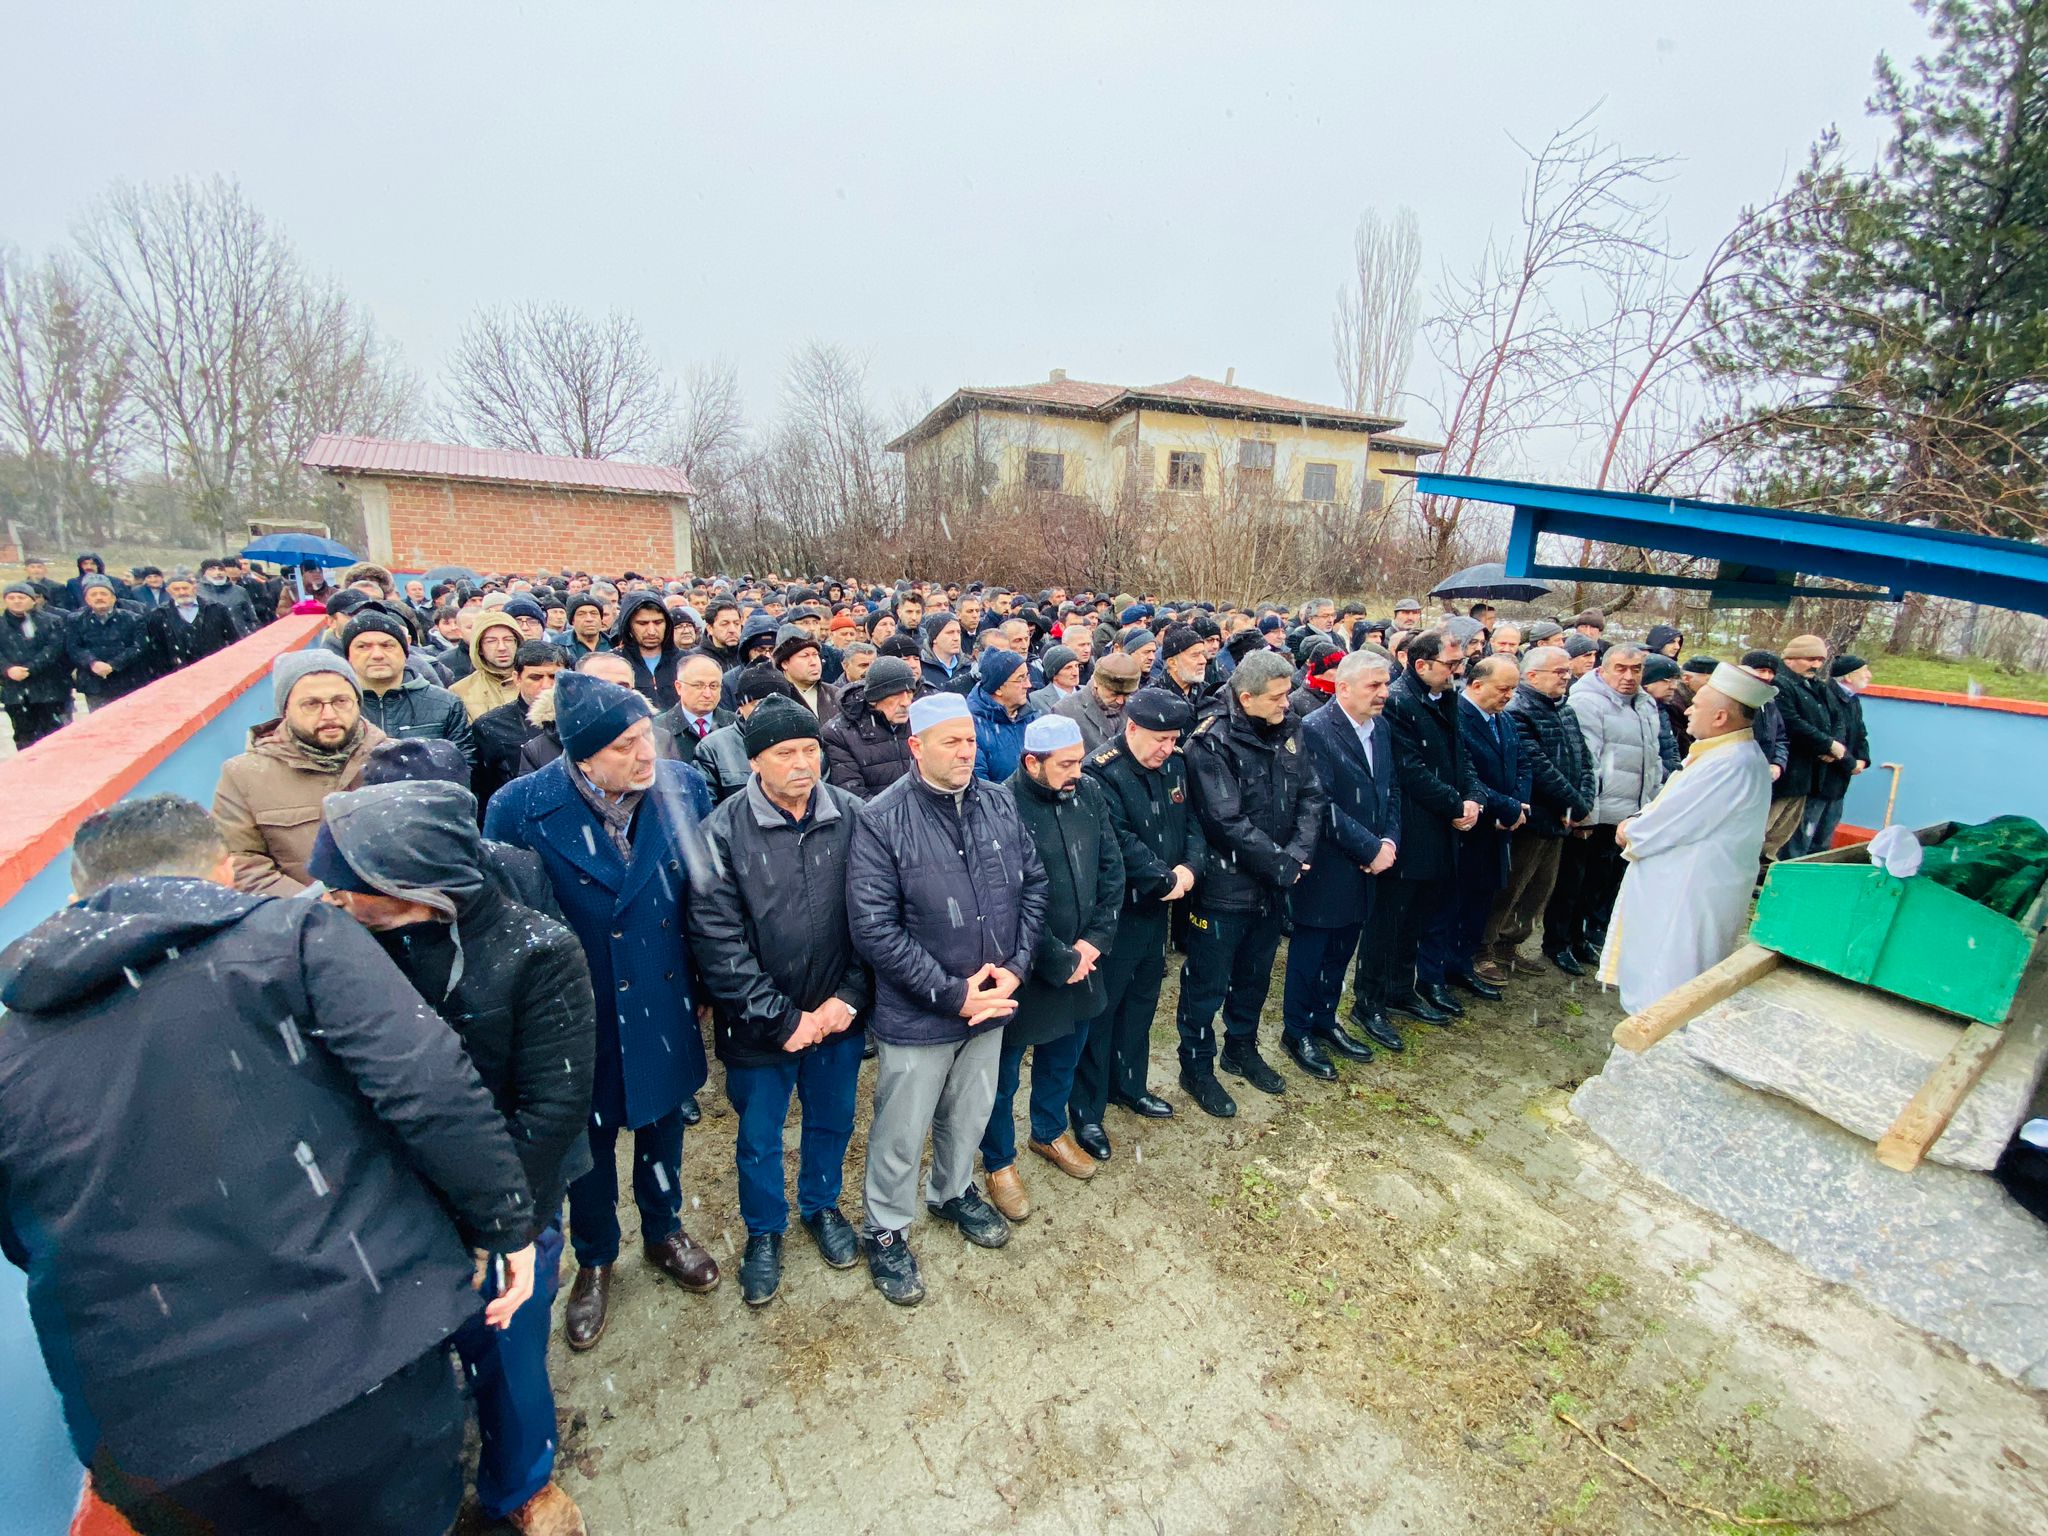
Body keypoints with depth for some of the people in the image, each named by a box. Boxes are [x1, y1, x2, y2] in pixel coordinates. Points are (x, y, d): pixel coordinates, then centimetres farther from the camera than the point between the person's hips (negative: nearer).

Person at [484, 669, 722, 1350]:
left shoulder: (684, 788, -14)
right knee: (590, 1140, 21)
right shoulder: (520, 809, -20)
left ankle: (663, 1232, 52)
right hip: (580, 1016, -2)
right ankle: (594, 1261, 49)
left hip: (664, 1006, 2)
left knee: (663, 1123, 24)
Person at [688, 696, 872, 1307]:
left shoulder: (851, 816, -11)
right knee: (759, 1138, 19)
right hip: (760, 1023, -1)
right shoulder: (724, 831, -15)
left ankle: (822, 1206, 52)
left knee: (832, 1121, 23)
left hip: (839, 1013, 2)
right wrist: (783, 1018, -15)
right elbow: (717, 940, -16)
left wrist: (850, 996, -10)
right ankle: (764, 1230, 47)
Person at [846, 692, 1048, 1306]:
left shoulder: (999, 802, -5)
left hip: (991, 1000, 5)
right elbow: (874, 929, -21)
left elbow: (1033, 883, 2)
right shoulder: (882, 821, -19)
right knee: (902, 1130, 15)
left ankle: (953, 1192, 54)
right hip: (916, 1014, -4)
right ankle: (885, 1230, 41)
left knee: (970, 1113, 25)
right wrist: (951, 994, -20)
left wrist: (1015, 966, -9)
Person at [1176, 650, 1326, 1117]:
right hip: (1224, 886, -7)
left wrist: (1297, 853, -14)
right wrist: (1282, 865, -18)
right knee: (1208, 984, 9)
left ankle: (1241, 1048, 44)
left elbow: (1311, 795, 1)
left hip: (1272, 885, 7)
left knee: (1255, 976, 23)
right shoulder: (1213, 742, -20)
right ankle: (1196, 1066, 28)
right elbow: (1227, 822, -24)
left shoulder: (1287, 732, 2)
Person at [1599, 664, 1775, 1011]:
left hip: (1690, 897, -10)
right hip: (1681, 884, 11)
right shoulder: (1727, 753, 10)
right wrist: (1640, 821, 0)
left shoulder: (1730, 766, -25)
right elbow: (1674, 804, 16)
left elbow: (1670, 823, -23)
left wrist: (1630, 830, -5)